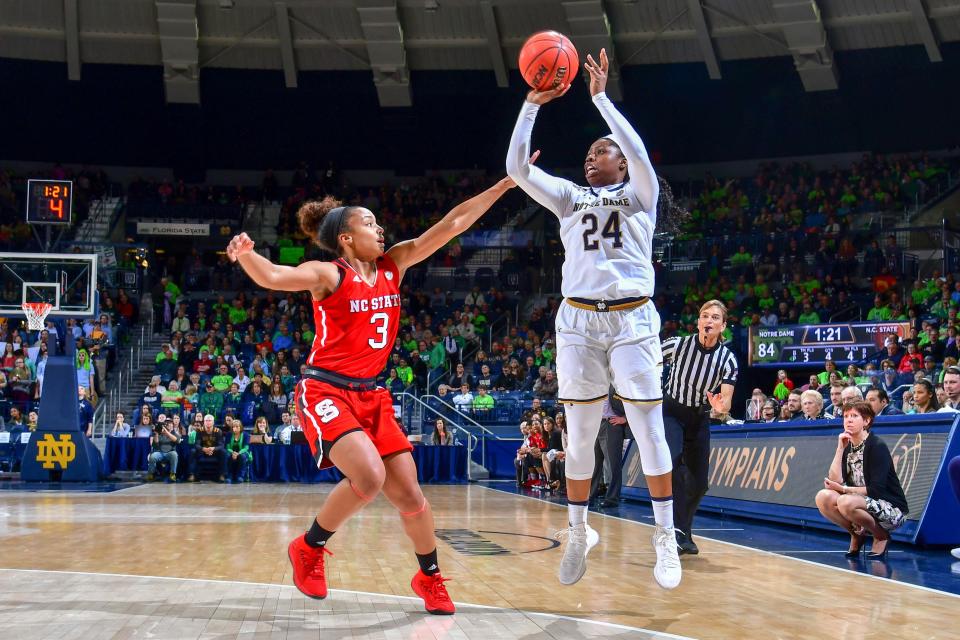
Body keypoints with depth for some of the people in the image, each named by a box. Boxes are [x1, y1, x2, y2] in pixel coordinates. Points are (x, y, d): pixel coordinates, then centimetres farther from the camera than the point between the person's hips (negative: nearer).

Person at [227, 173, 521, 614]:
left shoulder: (393, 265, 6)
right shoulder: (328, 275, -10)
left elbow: (453, 223, 5)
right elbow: (272, 277, -28)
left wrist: (505, 184, 3)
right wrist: (245, 255, -50)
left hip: (371, 396, 6)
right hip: (325, 392, -6)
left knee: (409, 495, 3)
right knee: (370, 477, -26)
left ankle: (430, 578, 25)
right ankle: (309, 549, -1)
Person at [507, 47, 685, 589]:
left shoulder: (641, 194, 8)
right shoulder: (570, 197, 15)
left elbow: (638, 152, -14)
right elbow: (517, 167, 3)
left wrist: (601, 96, -10)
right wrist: (533, 104, -2)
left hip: (632, 319, -3)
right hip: (579, 320, 3)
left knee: (649, 428, -4)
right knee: (580, 434, 5)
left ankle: (667, 538, 4)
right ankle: (579, 532, 19)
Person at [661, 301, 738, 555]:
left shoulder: (728, 359, -16)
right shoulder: (679, 345, -20)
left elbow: (727, 399, -24)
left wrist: (721, 405, -46)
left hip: (699, 419, 3)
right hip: (671, 412, -3)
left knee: (699, 483, 5)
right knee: (672, 464, -28)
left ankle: (684, 533, 31)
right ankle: (677, 533, -27)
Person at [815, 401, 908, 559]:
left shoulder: (877, 446, -13)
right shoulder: (847, 448, 6)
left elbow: (876, 490, -20)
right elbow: (835, 482, -8)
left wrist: (844, 489, -18)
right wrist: (840, 448, -11)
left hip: (892, 509, -6)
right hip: (861, 502, 6)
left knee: (846, 502, -34)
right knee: (823, 497, -18)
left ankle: (881, 536, -7)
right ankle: (857, 534, 4)